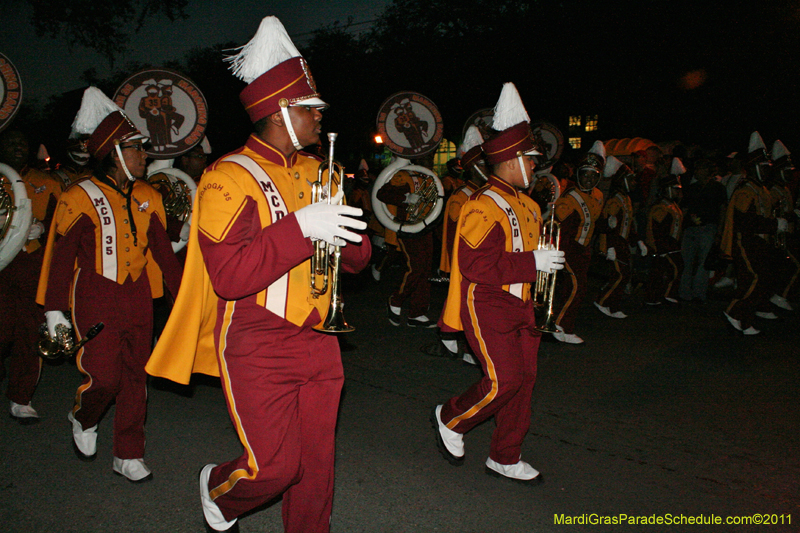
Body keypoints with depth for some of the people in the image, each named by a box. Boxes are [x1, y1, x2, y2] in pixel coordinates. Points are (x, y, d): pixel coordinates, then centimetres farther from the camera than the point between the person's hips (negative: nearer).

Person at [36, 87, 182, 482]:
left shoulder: (148, 197, 8)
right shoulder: (80, 198, -6)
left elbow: (162, 249, 13)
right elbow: (60, 256, -5)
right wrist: (54, 310, -7)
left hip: (138, 299, 5)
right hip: (96, 302, -5)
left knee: (135, 376, 8)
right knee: (104, 377, -8)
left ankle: (129, 455, 20)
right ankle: (83, 419, 27)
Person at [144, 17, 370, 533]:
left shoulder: (316, 173, 12)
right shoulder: (229, 178, -10)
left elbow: (357, 258, 12)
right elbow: (228, 277, -22)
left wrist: (346, 233, -11)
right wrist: (299, 226, -29)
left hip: (318, 342, 6)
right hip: (258, 350, -6)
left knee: (316, 462, 11)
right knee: (275, 466, -1)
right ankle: (219, 487, 31)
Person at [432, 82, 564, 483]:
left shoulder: (526, 206, 15)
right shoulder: (484, 206, -15)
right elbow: (476, 264, -25)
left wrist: (550, 260, 11)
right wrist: (532, 263, -24)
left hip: (520, 305, 9)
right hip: (487, 305, -9)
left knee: (524, 379, 8)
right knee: (503, 380, -13)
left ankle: (505, 459, 21)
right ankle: (450, 418, 14)